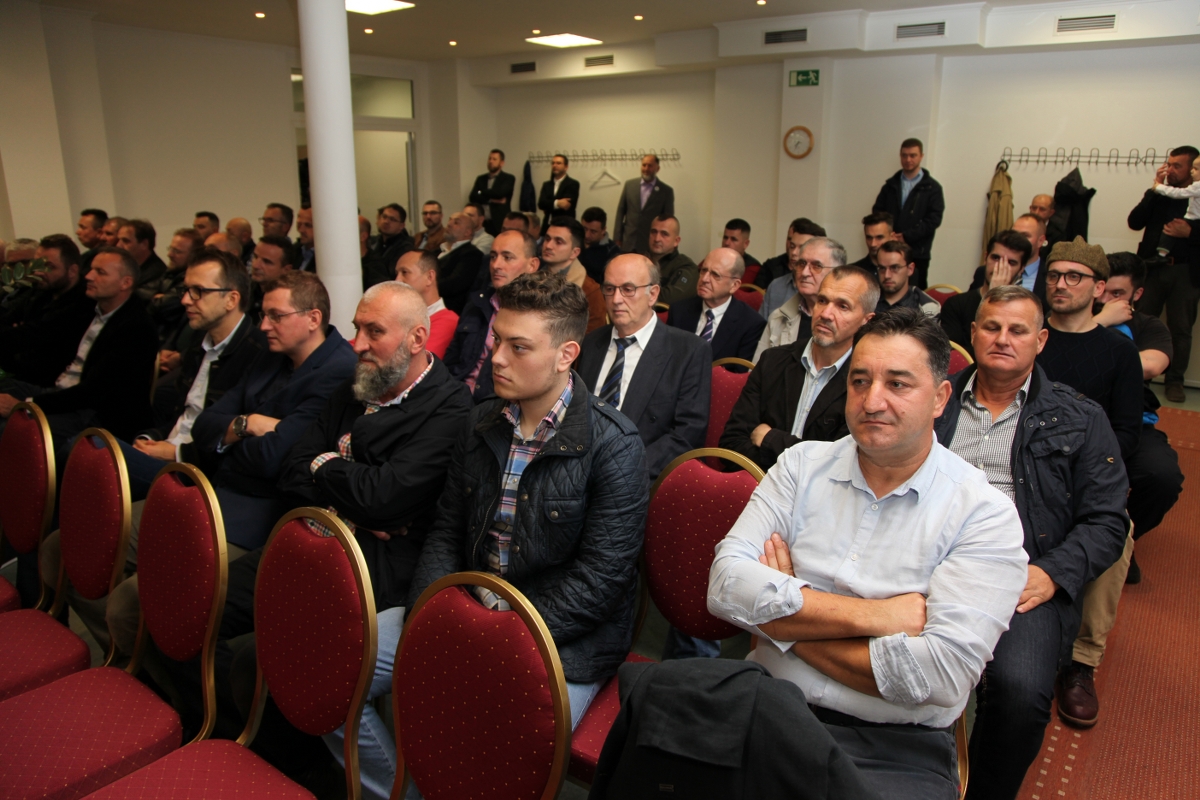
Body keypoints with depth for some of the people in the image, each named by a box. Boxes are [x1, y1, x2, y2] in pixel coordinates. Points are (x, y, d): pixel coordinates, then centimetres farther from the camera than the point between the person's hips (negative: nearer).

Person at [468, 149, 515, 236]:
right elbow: (472, 198, 3)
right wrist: (492, 200, -9)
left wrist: (482, 192, -1)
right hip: (482, 223, 4)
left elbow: (500, 193, -15)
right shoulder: (481, 179, 16)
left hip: (500, 223, -4)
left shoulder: (508, 179, 3)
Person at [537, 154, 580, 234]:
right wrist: (556, 203, -19)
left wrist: (549, 207, -4)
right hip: (547, 226, 5)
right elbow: (541, 203, -1)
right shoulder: (546, 185, 15)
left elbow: (567, 205, -13)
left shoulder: (573, 184, -1)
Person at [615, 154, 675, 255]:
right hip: (627, 244, 2)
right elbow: (621, 211, 9)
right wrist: (617, 237, 4)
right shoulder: (629, 184, 8)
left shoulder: (666, 191, 1)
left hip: (650, 246, -2)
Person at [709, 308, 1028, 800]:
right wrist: (867, 615, -14)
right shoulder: (802, 465, 5)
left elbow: (941, 675, -16)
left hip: (897, 748, -1)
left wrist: (785, 617, -9)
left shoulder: (985, 515, -5)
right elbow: (726, 585, -7)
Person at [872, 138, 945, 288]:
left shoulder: (932, 188, 6)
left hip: (916, 253, -2)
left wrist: (906, 236, -13)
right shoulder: (891, 185, 16)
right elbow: (877, 212, 10)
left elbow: (934, 219, -3)